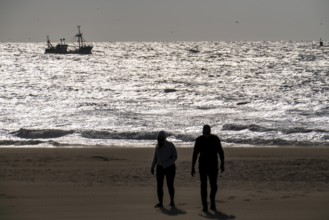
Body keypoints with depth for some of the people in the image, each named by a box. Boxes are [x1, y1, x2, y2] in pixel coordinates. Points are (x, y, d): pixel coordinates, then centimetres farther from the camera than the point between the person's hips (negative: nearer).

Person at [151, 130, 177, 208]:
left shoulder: (170, 145, -12)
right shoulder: (158, 146, 3)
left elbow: (174, 157, -15)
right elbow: (155, 157, 13)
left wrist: (166, 164, -25)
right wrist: (152, 167, 7)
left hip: (170, 168, -4)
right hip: (160, 168, 4)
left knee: (170, 185, 0)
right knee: (159, 185, -7)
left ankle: (172, 201, 22)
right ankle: (160, 203, -6)